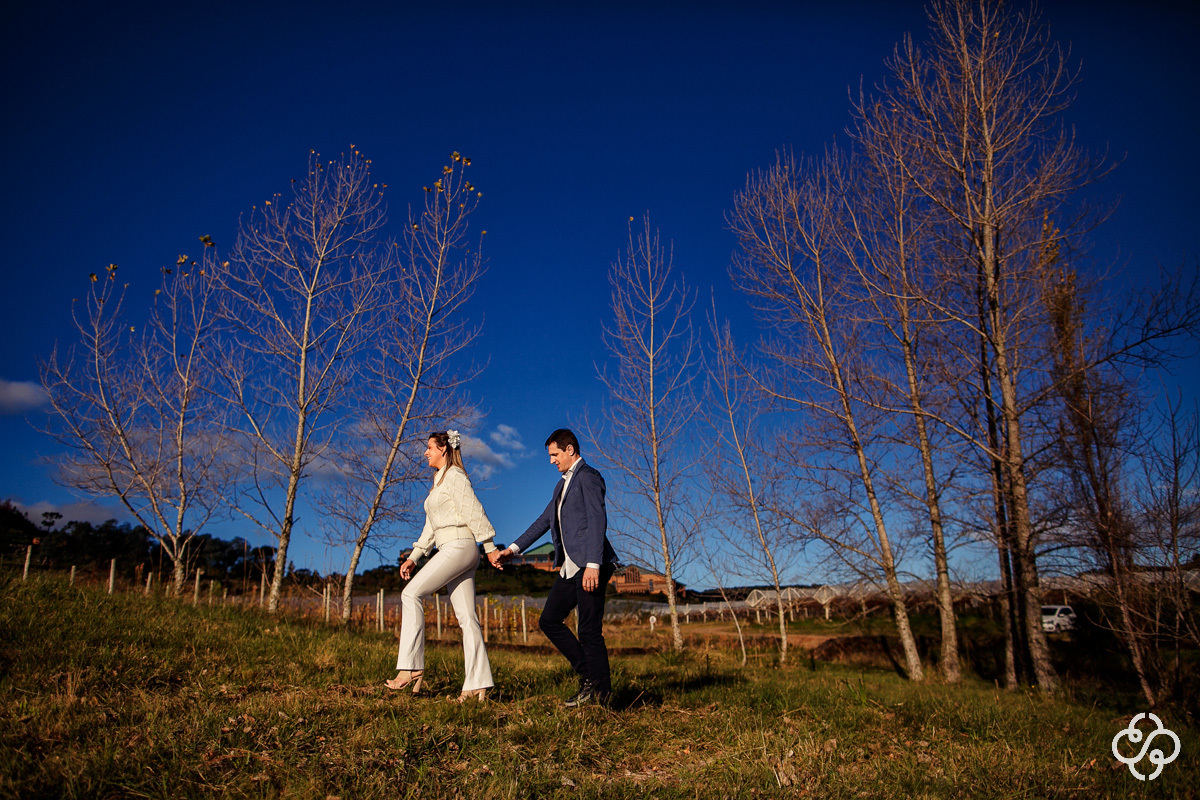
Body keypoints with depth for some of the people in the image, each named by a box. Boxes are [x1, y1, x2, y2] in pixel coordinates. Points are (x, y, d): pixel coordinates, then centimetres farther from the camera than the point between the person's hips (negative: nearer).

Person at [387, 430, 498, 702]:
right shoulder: (439, 482, 24)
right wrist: (413, 557, 19)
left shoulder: (455, 476, -4)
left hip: (459, 546, -9)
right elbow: (431, 526, 25)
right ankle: (478, 682, -1)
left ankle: (411, 666, -13)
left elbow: (474, 512, -10)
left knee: (411, 594, -13)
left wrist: (490, 548, -13)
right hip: (449, 550, 9)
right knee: (466, 617, 2)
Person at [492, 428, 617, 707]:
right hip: (570, 567, 10)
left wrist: (593, 565, -25)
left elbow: (598, 521, -17)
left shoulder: (588, 476, -7)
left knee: (590, 630, -6)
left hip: (591, 565, -10)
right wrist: (513, 549, 19)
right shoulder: (563, 484, 22)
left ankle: (600, 691, 7)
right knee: (549, 621, 9)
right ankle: (588, 674, 17)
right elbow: (545, 520, 24)